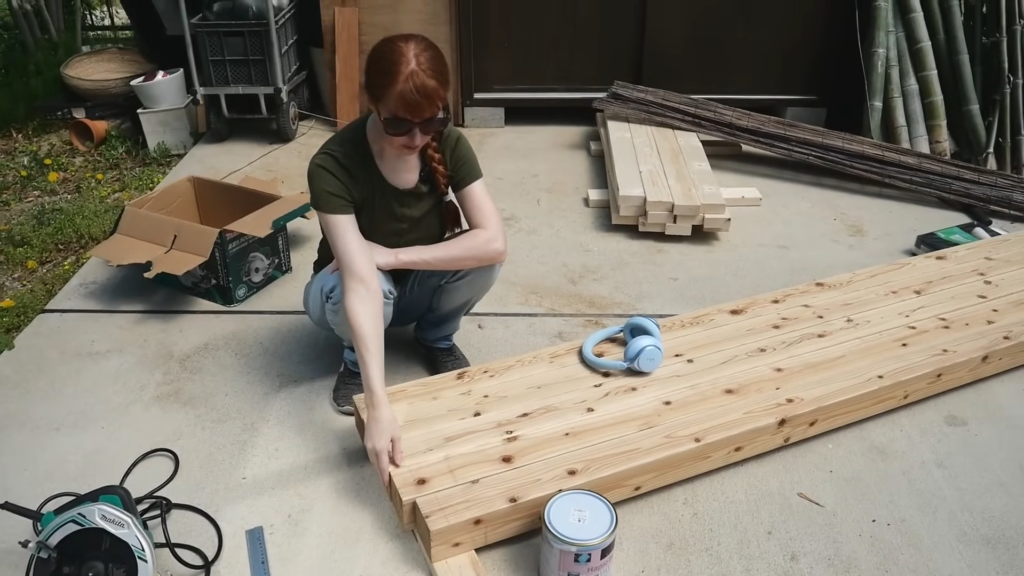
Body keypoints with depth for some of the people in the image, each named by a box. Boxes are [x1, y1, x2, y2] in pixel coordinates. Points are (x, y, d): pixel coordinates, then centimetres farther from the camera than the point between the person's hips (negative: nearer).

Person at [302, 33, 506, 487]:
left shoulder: (449, 144, -21)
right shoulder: (333, 165, -32)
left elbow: (494, 242, -30)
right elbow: (361, 280, -42)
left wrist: (392, 255, -33)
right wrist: (379, 405, -49)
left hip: (418, 285, 3)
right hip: (352, 293, -2)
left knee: (480, 259, -29)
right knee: (360, 287, -38)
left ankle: (435, 338, 3)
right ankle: (355, 359, -2)